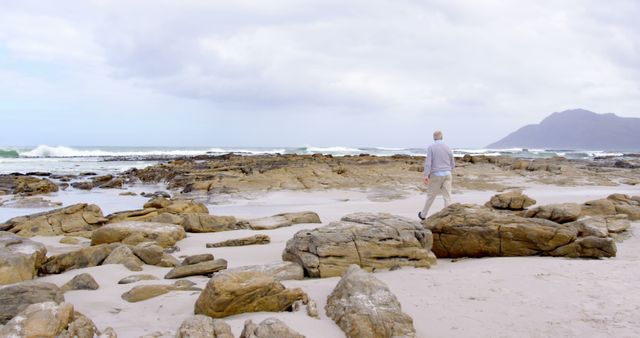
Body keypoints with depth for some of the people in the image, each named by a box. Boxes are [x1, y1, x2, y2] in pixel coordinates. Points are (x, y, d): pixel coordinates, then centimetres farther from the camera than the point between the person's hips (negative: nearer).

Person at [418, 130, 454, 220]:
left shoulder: (431, 147, -5)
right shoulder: (447, 147, 7)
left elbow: (428, 161, -16)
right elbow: (452, 163, 12)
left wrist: (426, 175, -19)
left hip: (436, 175, -2)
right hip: (447, 174, 3)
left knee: (431, 196, 10)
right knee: (447, 196, 0)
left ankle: (423, 215, 25)